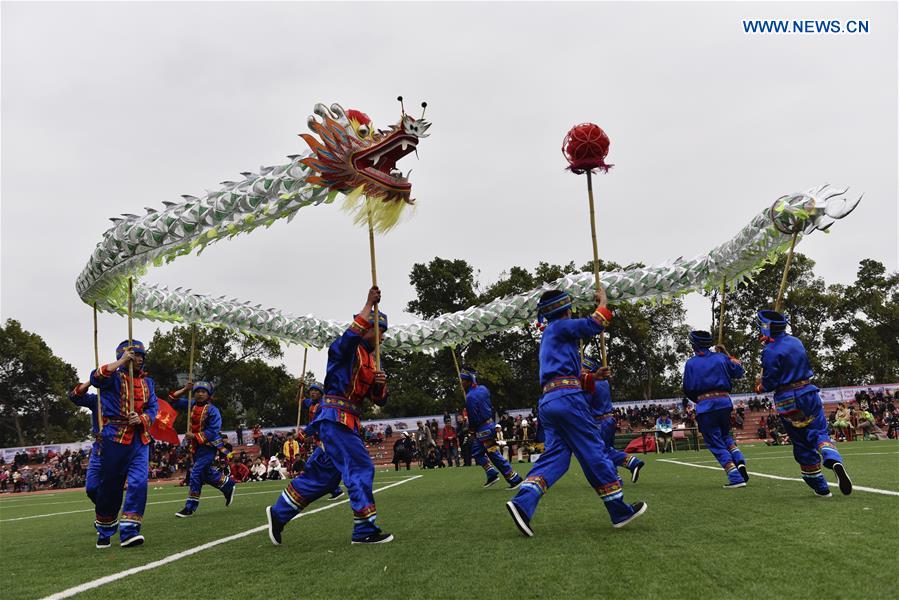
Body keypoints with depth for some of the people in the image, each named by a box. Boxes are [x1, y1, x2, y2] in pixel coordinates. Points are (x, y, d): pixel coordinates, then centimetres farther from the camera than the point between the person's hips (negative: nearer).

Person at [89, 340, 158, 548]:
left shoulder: (147, 382, 15)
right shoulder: (114, 377, -1)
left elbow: (153, 407, 10)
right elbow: (96, 378, -23)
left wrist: (142, 418, -11)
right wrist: (121, 362, -23)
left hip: (140, 439, 4)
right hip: (114, 437, -4)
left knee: (139, 482, -10)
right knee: (110, 486, 3)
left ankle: (129, 531, -8)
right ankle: (104, 532, 20)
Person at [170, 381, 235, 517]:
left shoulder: (212, 410, -14)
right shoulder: (192, 405, 5)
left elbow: (213, 431, -19)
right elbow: (173, 400, 9)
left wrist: (195, 436, -22)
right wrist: (185, 389, -4)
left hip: (208, 446, -7)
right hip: (195, 446, 7)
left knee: (196, 474, -11)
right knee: (207, 474, 16)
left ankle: (190, 507, -4)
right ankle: (228, 485, 39)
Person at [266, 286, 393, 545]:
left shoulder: (370, 359, 21)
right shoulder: (345, 349, -5)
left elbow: (380, 400, 18)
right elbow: (350, 337, -32)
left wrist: (380, 384, -4)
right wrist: (369, 305, -30)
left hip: (348, 421, 9)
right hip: (336, 416, -9)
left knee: (323, 474, 12)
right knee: (361, 468, -12)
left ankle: (279, 513, 23)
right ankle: (365, 531, -7)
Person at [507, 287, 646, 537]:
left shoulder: (550, 336, 28)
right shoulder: (559, 327, 1)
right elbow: (594, 325, -7)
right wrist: (602, 301, 9)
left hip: (547, 402, 9)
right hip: (567, 398, -9)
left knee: (555, 455, 1)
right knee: (595, 452, -2)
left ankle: (522, 502, -17)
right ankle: (620, 512, 5)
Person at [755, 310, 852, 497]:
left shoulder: (770, 351, -14)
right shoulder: (796, 342, 8)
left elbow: (770, 383, -15)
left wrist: (760, 384, 9)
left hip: (788, 401, -5)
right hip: (809, 393, 5)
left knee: (802, 444, 7)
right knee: (820, 432, 7)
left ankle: (821, 488, 12)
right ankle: (835, 460, -25)